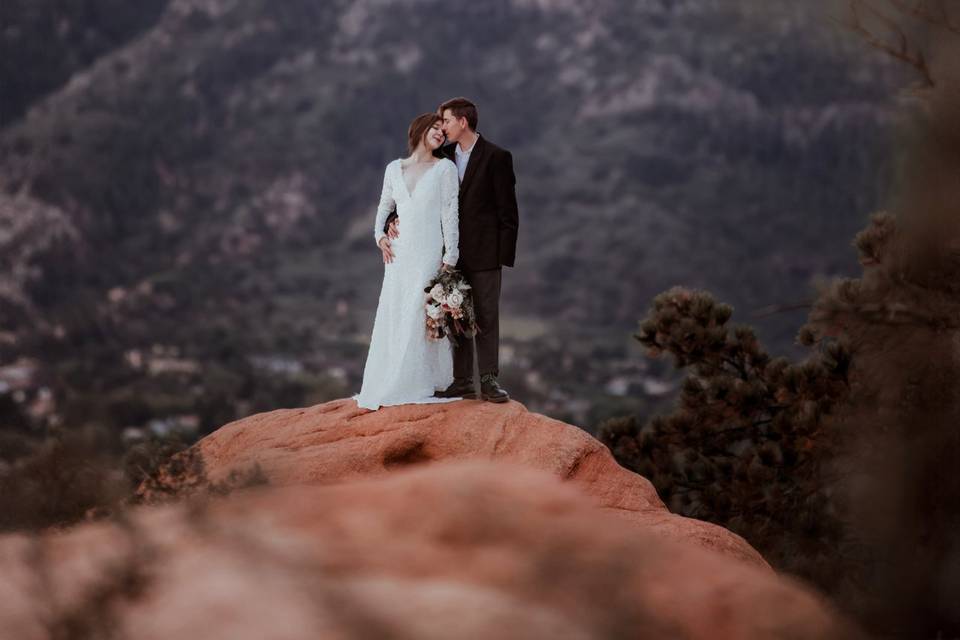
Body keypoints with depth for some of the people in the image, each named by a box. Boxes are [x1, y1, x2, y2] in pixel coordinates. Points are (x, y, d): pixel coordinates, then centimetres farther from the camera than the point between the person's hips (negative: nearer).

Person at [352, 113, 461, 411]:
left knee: (420, 317, -6)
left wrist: (450, 257, -8)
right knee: (392, 317, 3)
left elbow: (450, 213, -3)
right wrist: (380, 235, 4)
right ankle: (388, 384, 8)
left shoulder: (445, 168, 2)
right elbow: (384, 206, 22)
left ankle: (419, 384, -2)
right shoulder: (394, 168, 12)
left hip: (428, 252, -4)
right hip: (399, 253, 4)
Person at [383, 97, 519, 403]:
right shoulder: (442, 157, 8)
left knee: (486, 318, -1)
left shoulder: (497, 158, -5)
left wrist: (505, 254, -11)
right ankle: (462, 381, 12)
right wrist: (393, 219, -8)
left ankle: (489, 380, 3)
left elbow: (508, 211, -6)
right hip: (452, 253, 5)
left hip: (484, 253, -5)